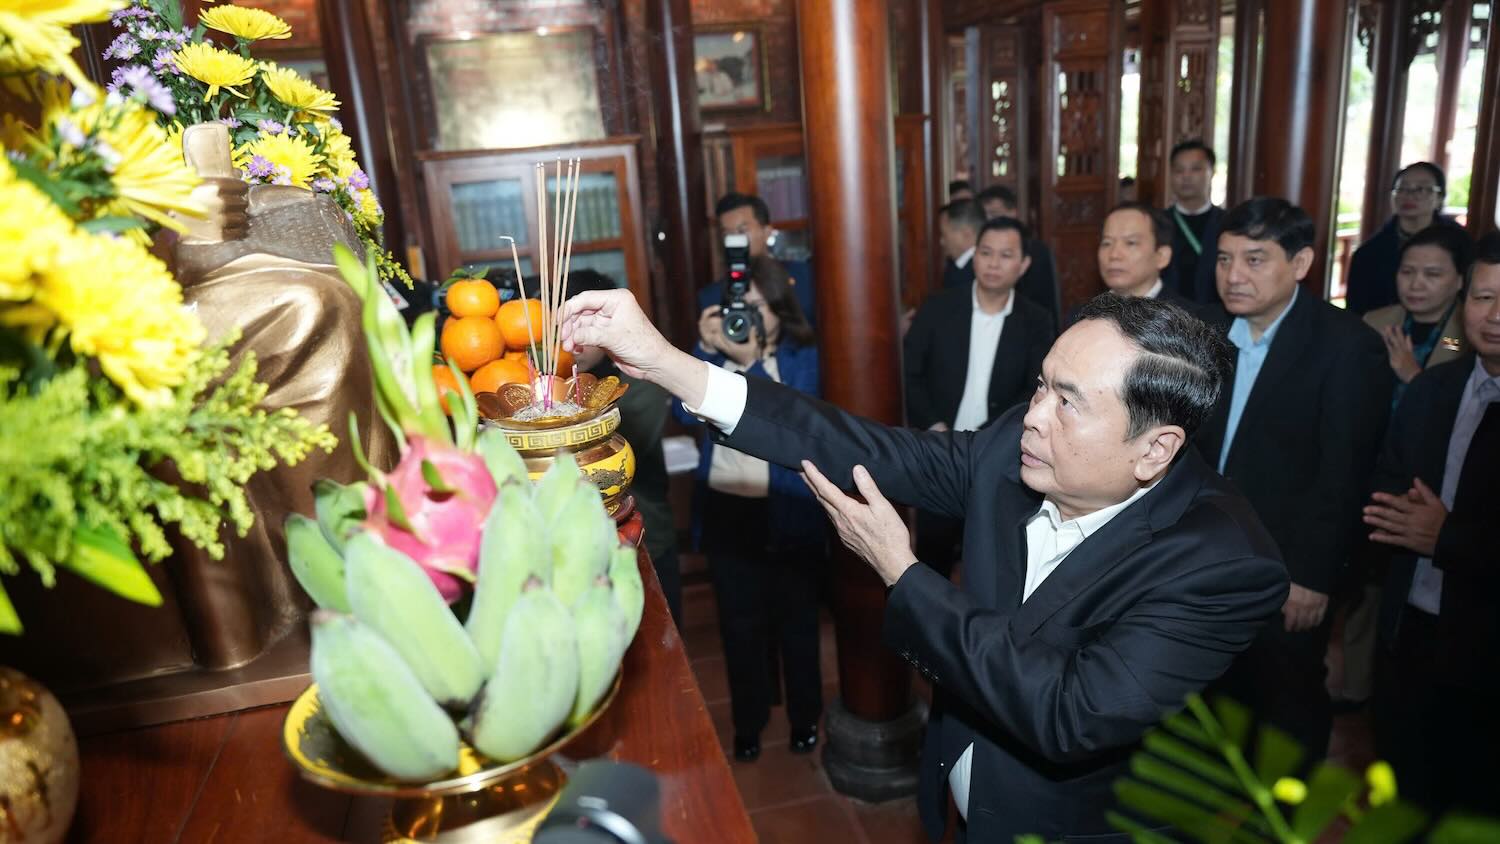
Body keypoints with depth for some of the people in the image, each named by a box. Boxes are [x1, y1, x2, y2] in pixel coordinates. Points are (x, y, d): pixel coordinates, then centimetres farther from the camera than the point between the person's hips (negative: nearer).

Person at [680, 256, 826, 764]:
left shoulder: (804, 356, -5)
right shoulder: (719, 349, 3)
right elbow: (687, 413, -10)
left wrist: (750, 361, -29)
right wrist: (706, 350, -20)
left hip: (788, 511, -2)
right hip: (725, 510, 3)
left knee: (796, 618, 12)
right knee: (740, 622, 14)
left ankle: (805, 717, 34)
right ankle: (748, 723, 33)